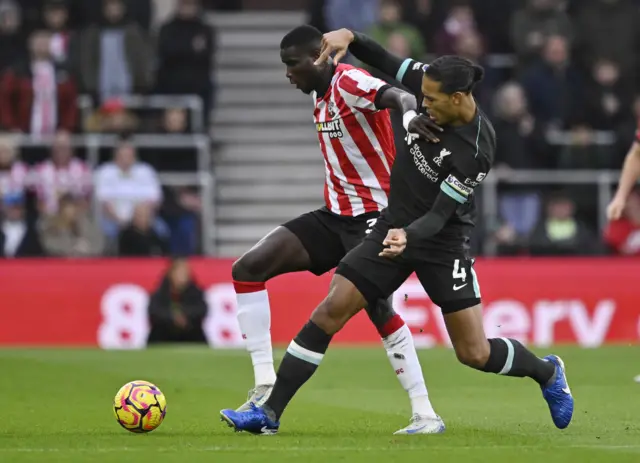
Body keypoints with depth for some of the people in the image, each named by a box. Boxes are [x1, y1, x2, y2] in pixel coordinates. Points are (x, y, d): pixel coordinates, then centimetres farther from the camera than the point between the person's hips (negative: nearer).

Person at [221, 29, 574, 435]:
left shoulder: (476, 148, -26)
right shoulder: (435, 88, -10)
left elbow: (440, 215, -26)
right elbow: (387, 63, 3)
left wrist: (408, 235, -44)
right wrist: (349, 37, -13)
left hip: (441, 241, -5)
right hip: (395, 226, 5)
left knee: (475, 353, -1)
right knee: (329, 314, -5)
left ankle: (547, 372, 31)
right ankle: (269, 413, -2)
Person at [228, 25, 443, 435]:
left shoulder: (349, 82, -16)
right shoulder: (320, 95, 12)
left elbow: (397, 96, -36)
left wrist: (410, 110, -58)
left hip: (371, 215, -9)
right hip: (337, 214, 9)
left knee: (377, 307, -22)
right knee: (247, 269, -1)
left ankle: (426, 415, -15)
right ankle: (265, 387, -3)